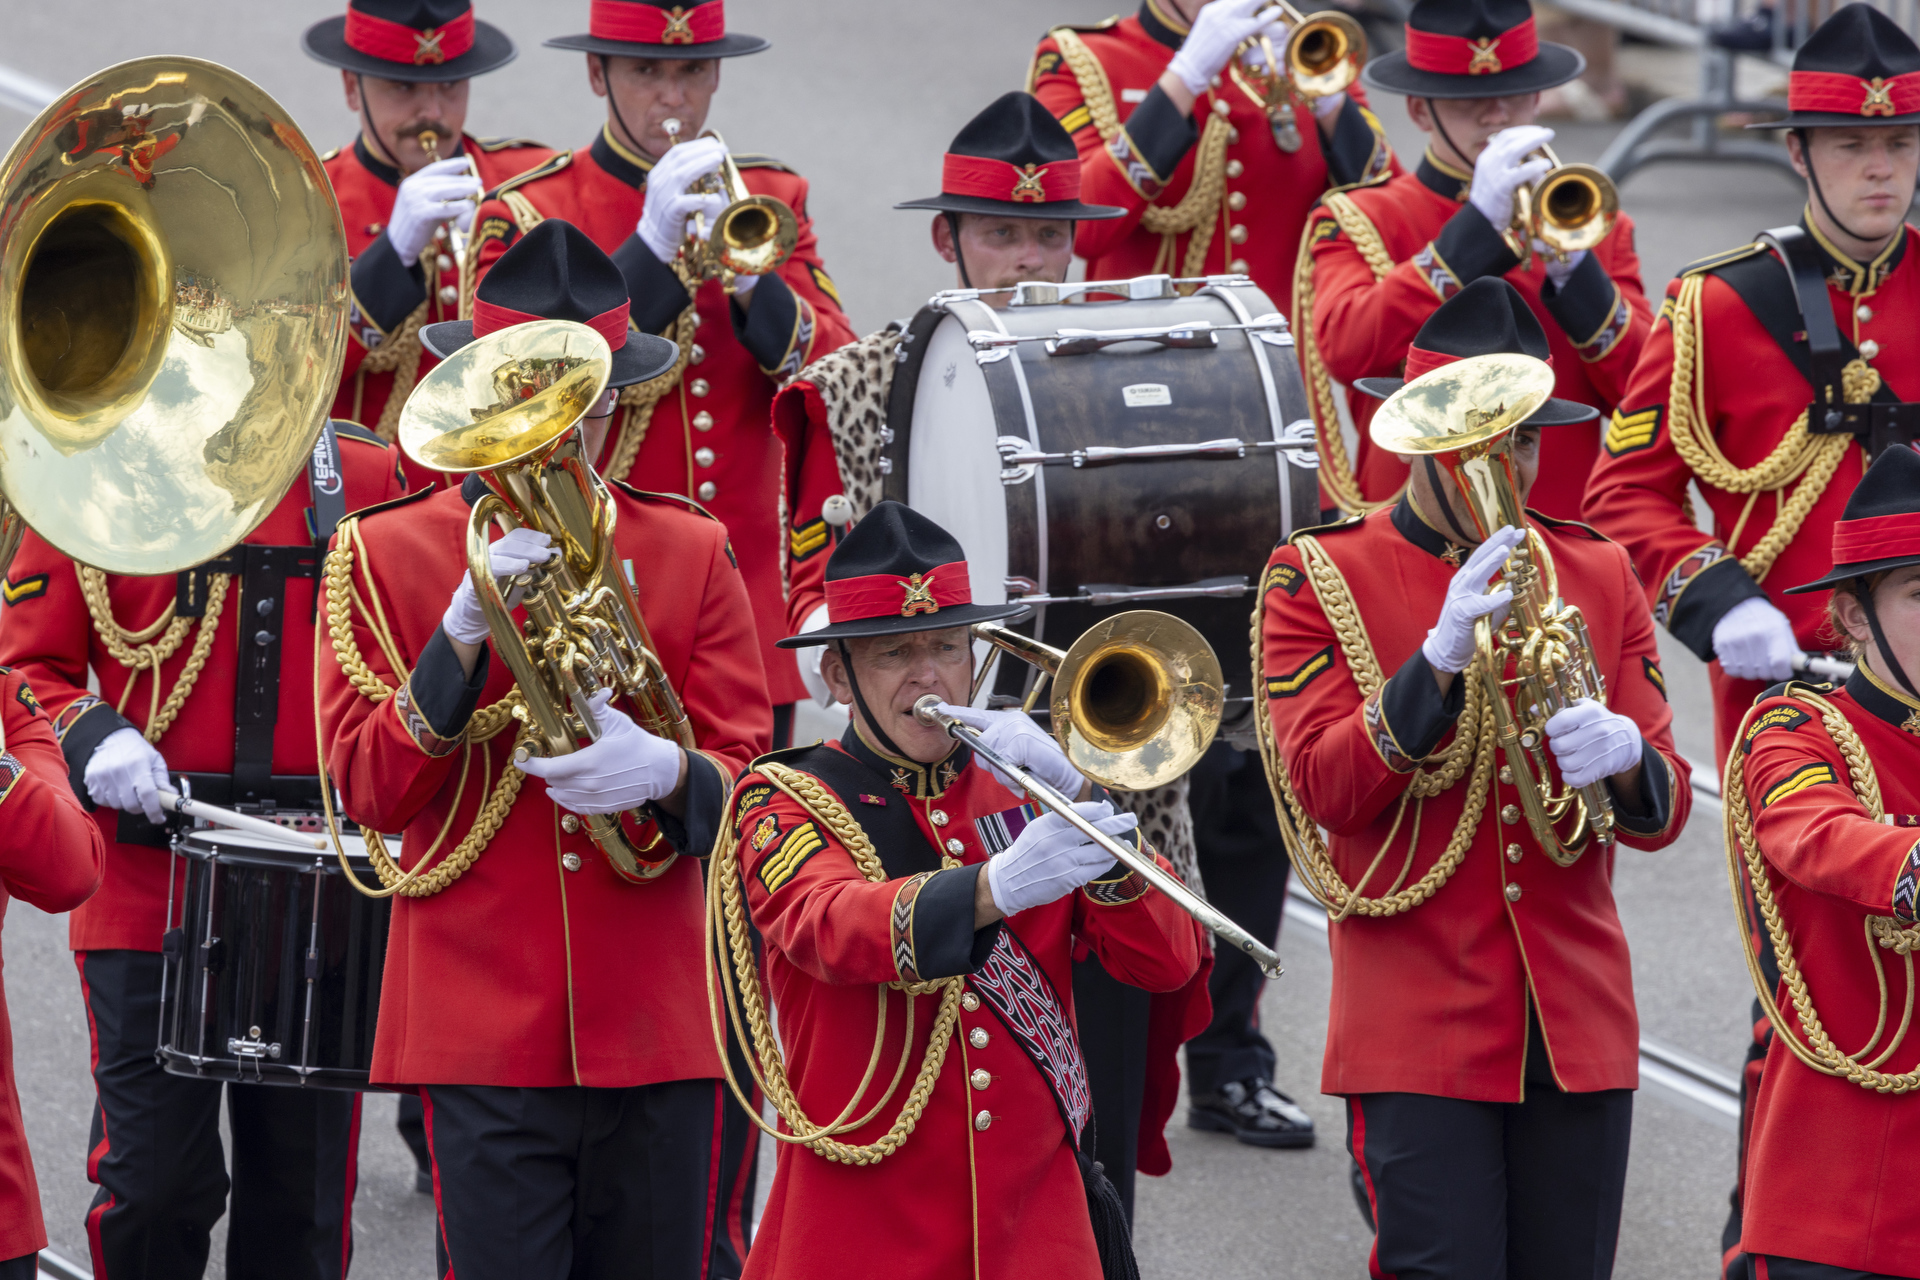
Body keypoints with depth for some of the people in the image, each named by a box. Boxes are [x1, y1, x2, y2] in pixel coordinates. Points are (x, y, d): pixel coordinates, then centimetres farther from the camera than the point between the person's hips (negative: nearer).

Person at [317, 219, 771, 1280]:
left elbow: (745, 783, 3)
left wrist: (662, 774, -21)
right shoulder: (382, 554, 4)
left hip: (658, 1028, 2)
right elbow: (370, 792, -3)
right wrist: (467, 629, -16)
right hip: (480, 1026, -2)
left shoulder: (693, 554, 9)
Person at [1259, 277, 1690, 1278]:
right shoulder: (1317, 578, 1)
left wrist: (1623, 758, -16)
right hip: (1417, 1032, -4)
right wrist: (1440, 658, -22)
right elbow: (1325, 789, -9)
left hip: (1581, 1026, 4)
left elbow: (1662, 814, 9)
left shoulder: (1598, 575, 12)